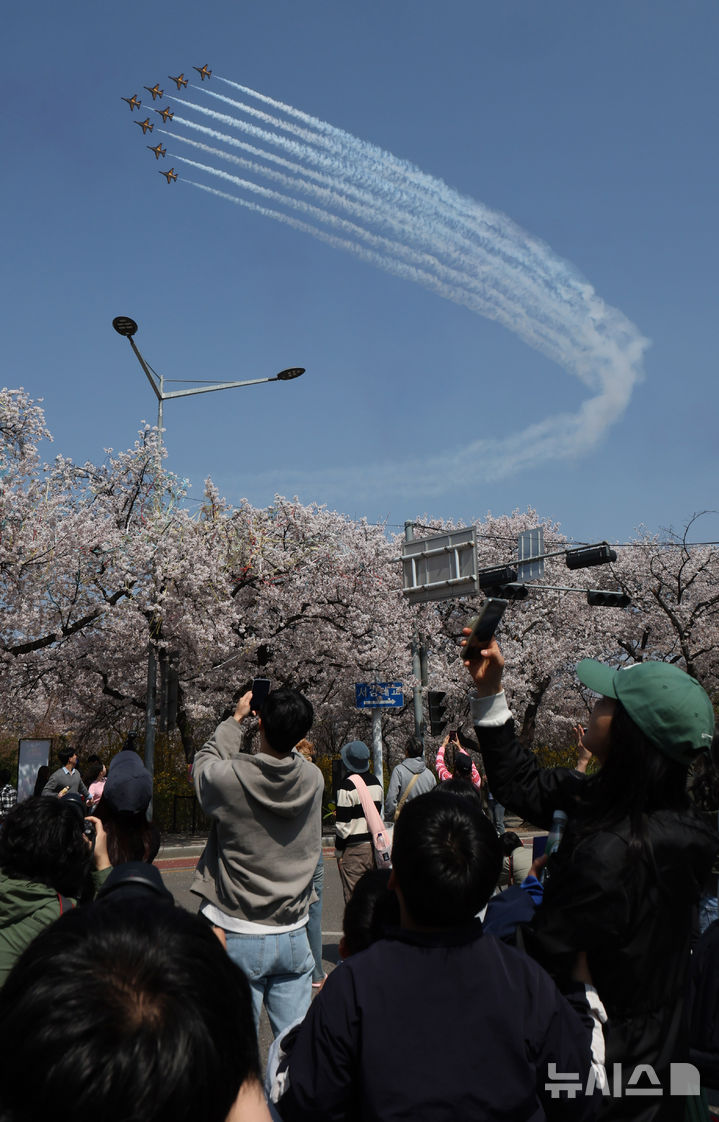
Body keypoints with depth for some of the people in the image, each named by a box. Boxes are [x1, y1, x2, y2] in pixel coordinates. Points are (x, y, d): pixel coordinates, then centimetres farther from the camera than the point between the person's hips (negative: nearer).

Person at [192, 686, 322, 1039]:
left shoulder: (230, 778, -18)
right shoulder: (314, 779, -8)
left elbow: (204, 763, 5)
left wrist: (236, 720, 13)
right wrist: (287, 725, 15)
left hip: (238, 938, -3)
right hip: (294, 936, 3)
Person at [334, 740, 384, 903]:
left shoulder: (347, 785, -14)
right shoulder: (376, 782, 8)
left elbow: (343, 824, -14)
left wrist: (338, 851, -4)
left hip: (354, 849, -7)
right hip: (374, 846, 7)